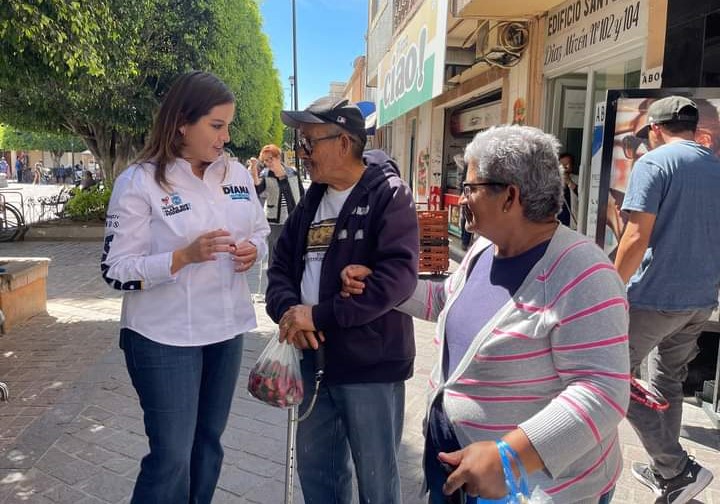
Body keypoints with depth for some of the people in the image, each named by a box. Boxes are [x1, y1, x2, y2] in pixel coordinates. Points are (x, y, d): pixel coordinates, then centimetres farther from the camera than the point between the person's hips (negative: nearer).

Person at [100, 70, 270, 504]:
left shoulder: (237, 175, 3)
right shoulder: (139, 182, -13)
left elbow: (261, 232, 15)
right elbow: (117, 272, -14)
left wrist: (252, 250, -8)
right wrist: (186, 256, -27)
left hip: (226, 329, 6)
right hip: (164, 337, -5)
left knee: (208, 443, 20)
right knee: (171, 456, 3)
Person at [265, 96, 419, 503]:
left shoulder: (389, 194, -12)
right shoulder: (312, 200, 11)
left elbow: (398, 276, -24)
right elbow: (282, 265, 10)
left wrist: (319, 316, -23)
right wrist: (287, 309, -11)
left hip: (371, 363, -7)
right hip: (314, 358, 7)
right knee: (315, 465, 22)